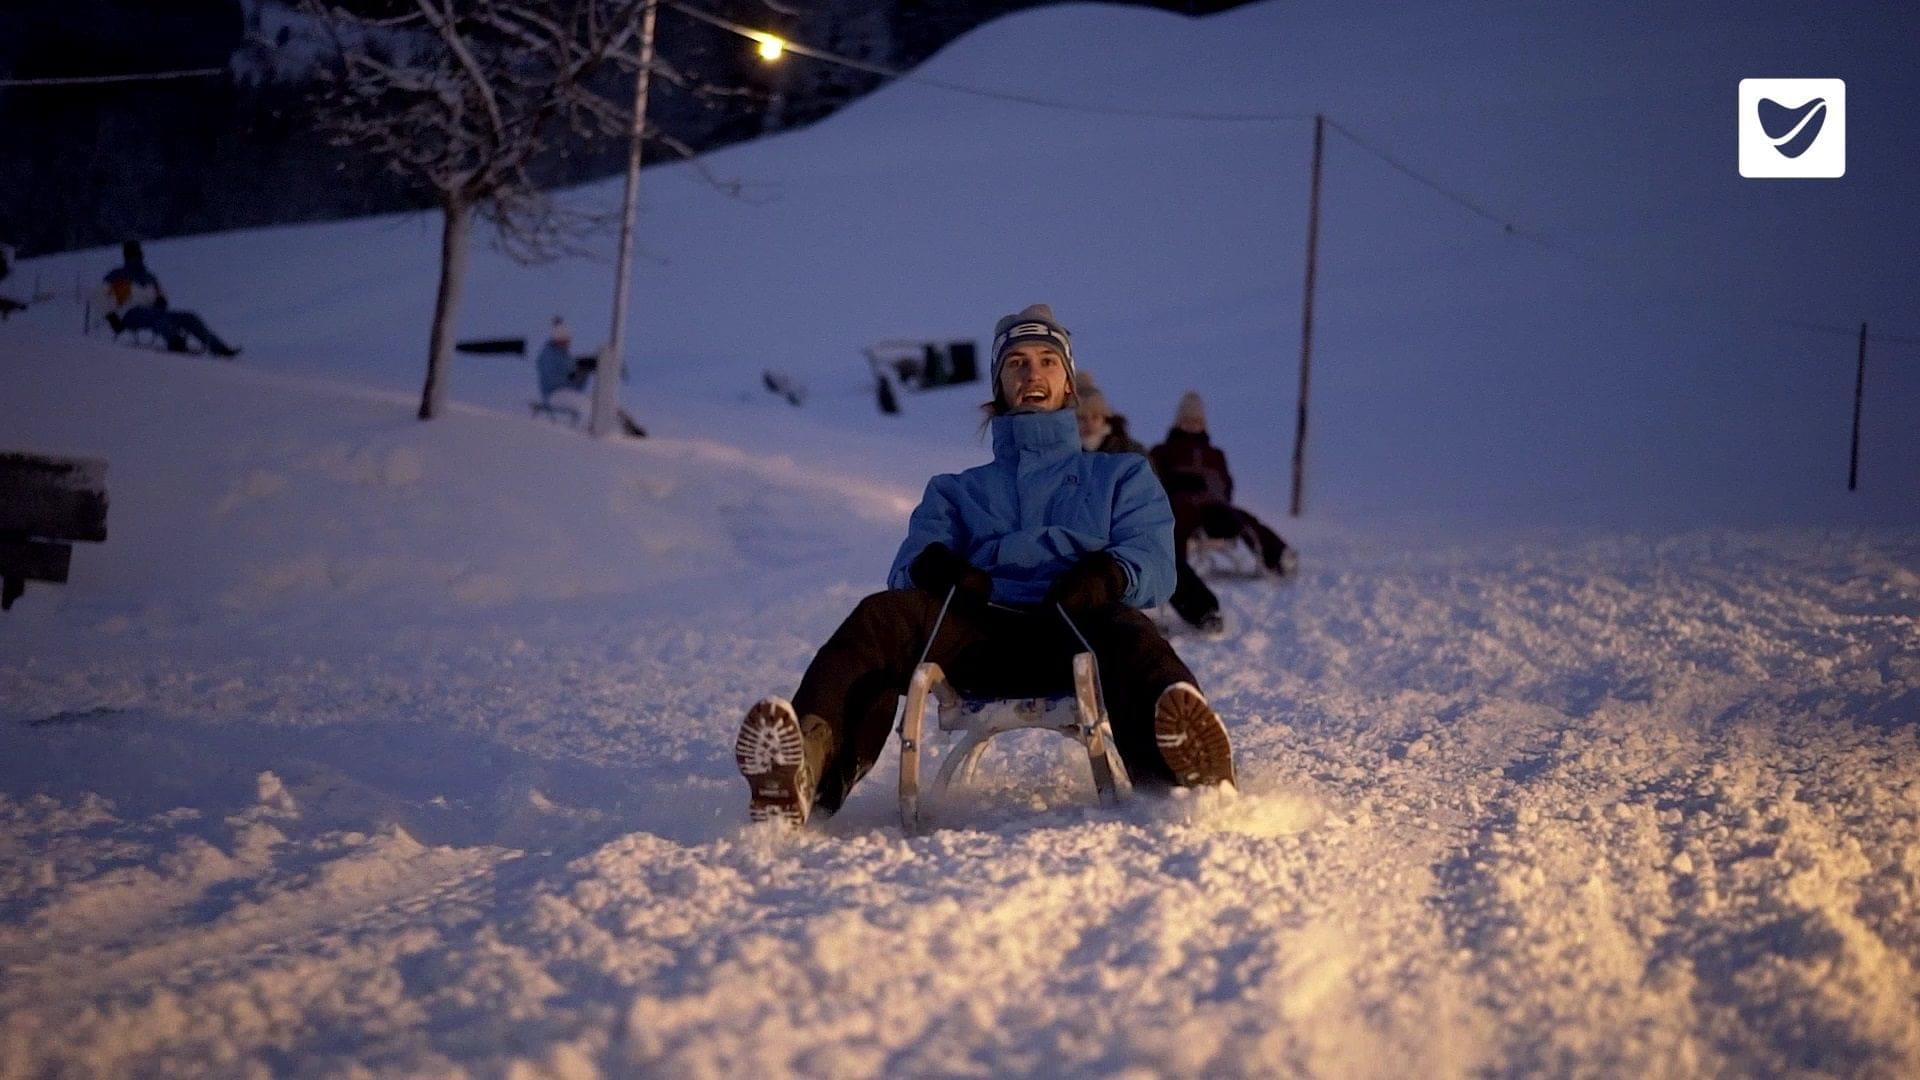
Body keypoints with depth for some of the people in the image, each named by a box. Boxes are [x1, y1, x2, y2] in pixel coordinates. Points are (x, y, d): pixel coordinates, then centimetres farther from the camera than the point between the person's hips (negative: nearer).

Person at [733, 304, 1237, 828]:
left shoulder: (1121, 475, 32)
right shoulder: (955, 491, 36)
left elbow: (1153, 563, 13)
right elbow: (906, 569, 17)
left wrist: (1109, 573, -14)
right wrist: (931, 567, -11)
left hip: (1077, 633, -1)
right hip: (978, 633, 2)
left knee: (1125, 629, -38)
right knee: (883, 615, -31)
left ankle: (1185, 775, -72)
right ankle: (807, 767, -60)